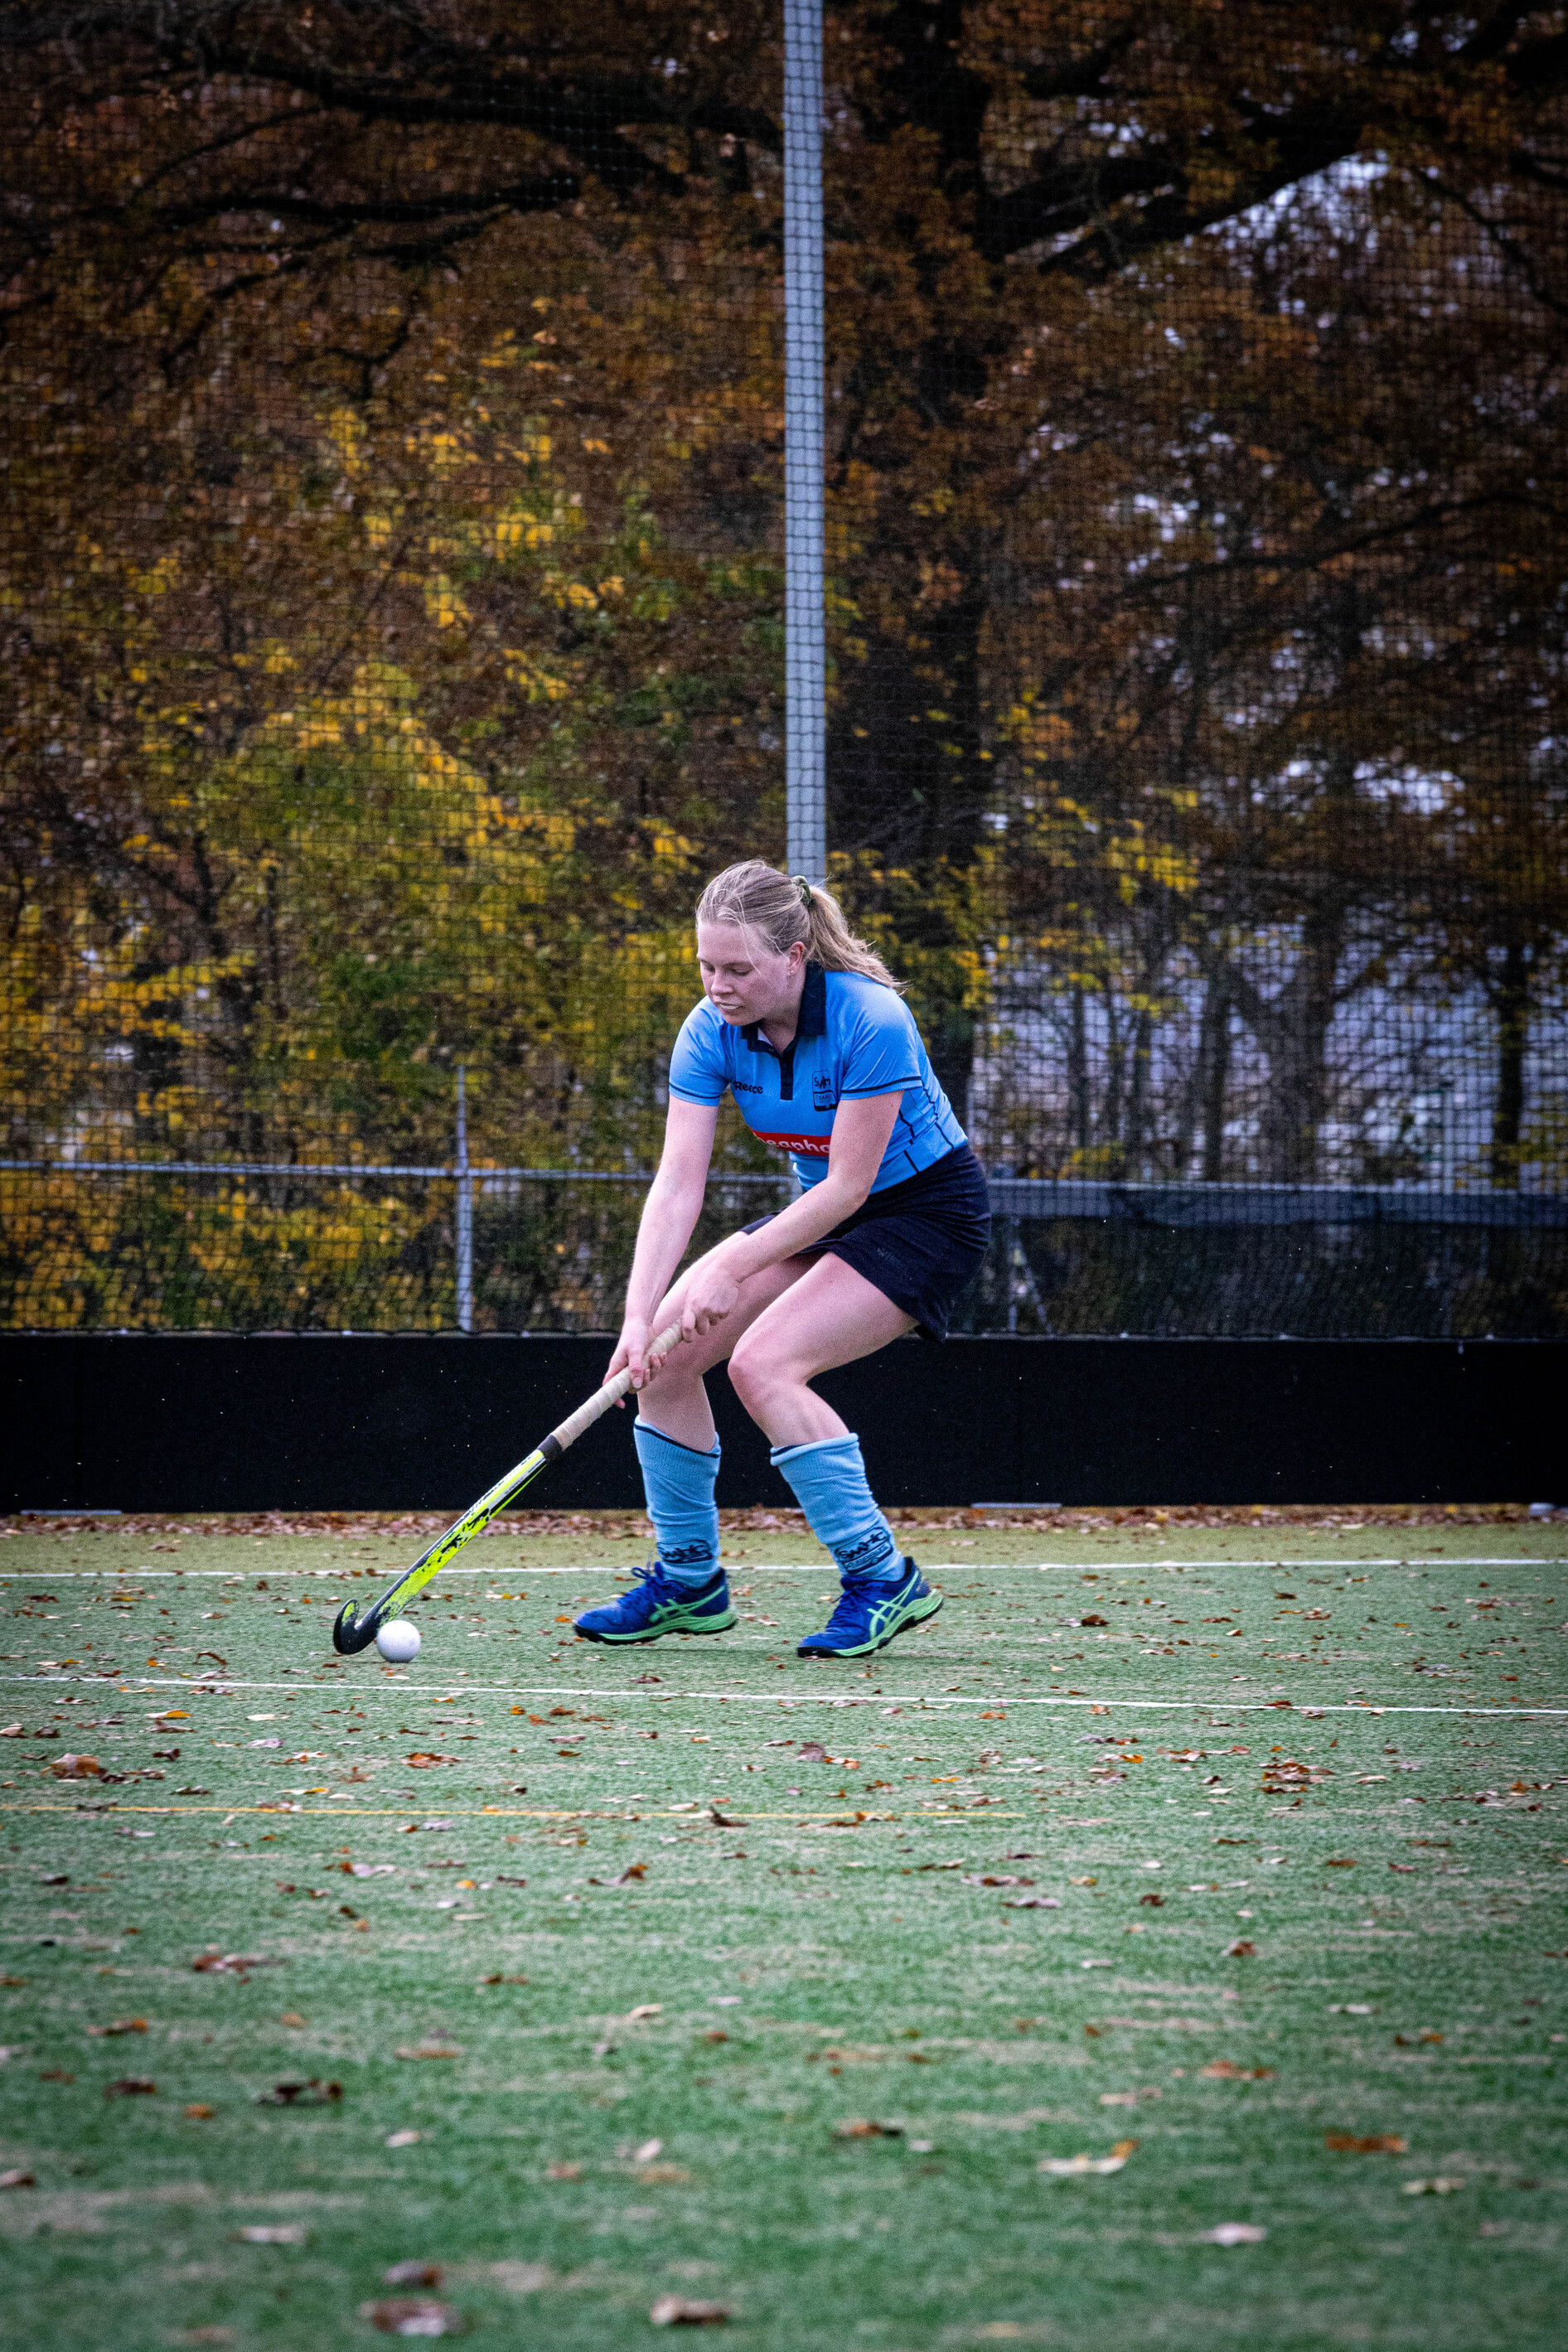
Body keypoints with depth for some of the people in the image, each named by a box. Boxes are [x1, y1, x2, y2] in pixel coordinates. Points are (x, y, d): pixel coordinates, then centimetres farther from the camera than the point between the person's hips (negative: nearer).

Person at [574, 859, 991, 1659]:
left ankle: (882, 1580, -14)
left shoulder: (870, 1023, -30)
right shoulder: (711, 1031, -13)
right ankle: (688, 1581, 13)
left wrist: (734, 1270, -28)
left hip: (929, 1212, -7)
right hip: (822, 1209, 7)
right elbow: (677, 1184, -16)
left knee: (763, 1362, -25)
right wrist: (639, 1315, -27)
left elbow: (849, 1184, -27)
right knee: (665, 1351, -4)